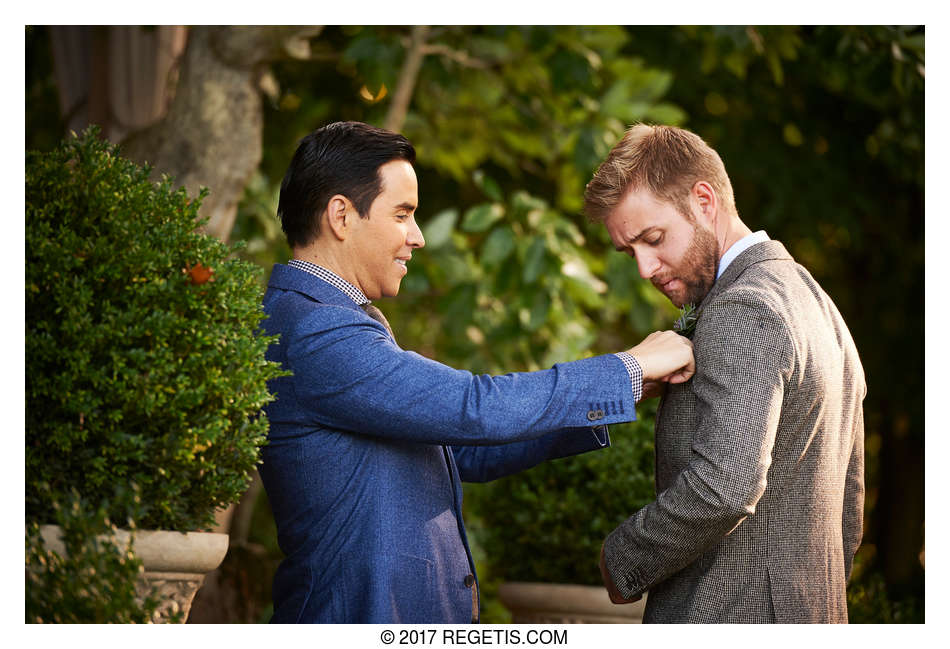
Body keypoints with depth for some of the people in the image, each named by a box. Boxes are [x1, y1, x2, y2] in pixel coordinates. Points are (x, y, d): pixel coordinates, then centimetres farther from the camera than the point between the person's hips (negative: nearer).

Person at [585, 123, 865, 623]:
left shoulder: (739, 314, -15)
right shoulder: (815, 304, 17)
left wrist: (623, 561, -14)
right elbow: (847, 506, 22)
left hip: (731, 622, -10)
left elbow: (723, 488, -28)